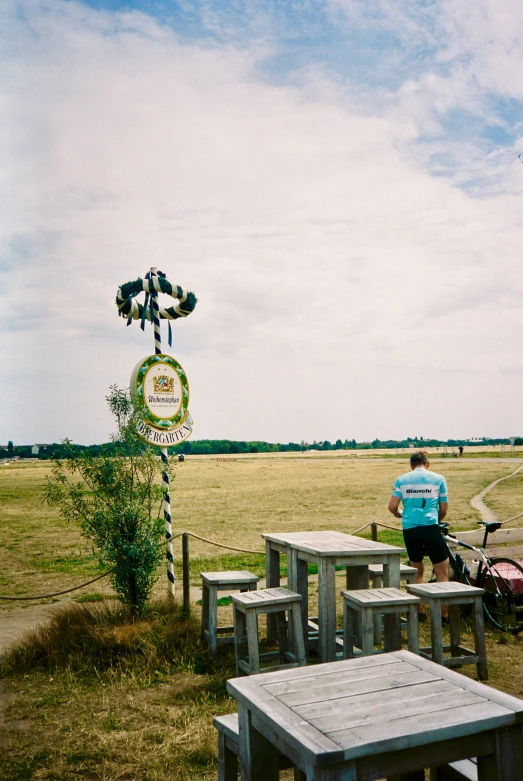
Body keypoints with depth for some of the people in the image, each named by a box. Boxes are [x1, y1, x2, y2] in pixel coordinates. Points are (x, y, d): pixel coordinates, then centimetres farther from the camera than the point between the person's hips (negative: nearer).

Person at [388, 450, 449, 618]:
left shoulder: (401, 480, 9)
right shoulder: (438, 479, 7)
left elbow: (392, 506, 2)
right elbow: (444, 510, 10)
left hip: (409, 530, 3)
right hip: (430, 528, -3)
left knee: (417, 571, 20)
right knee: (442, 573, 7)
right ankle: (443, 615, 4)